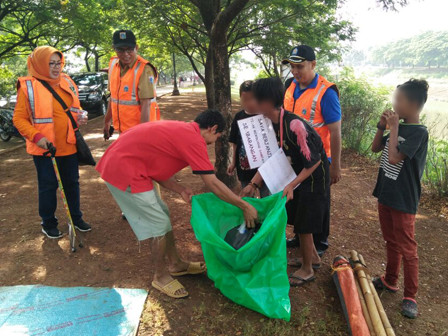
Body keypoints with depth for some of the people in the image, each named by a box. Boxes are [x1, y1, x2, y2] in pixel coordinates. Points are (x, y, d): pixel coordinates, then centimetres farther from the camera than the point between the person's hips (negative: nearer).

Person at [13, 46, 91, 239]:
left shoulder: (67, 82, 6)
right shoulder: (28, 86, -9)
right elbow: (19, 118, -7)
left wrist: (80, 117, -2)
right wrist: (36, 136, -20)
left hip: (69, 145, 5)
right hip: (44, 147, -4)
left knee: (72, 182, 14)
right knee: (48, 185, 7)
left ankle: (76, 218, 30)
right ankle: (48, 224, 25)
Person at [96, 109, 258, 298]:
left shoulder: (180, 131, 14)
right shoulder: (193, 139, -15)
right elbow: (213, 184, -16)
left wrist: (180, 190, 4)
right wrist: (244, 206, -7)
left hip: (121, 162, 10)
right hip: (123, 170, -10)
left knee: (162, 215, 17)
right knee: (160, 225, -1)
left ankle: (176, 264, 32)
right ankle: (161, 276, 19)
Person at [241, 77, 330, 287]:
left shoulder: (294, 125, -32)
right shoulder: (271, 124, -6)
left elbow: (314, 161, -25)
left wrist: (292, 185, -27)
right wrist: (253, 184, -4)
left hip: (313, 176, -8)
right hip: (297, 173, 8)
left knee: (304, 223, 2)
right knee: (297, 219, 18)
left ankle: (307, 269, 23)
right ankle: (312, 257, 40)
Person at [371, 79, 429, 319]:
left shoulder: (418, 132, -18)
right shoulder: (398, 127, 5)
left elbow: (393, 158, -26)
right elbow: (375, 148, 11)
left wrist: (394, 127, -19)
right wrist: (382, 126, -2)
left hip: (403, 200, -8)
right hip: (385, 194, 8)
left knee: (407, 249, 5)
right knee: (391, 242, 20)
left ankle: (410, 296, 19)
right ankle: (390, 281, 37)